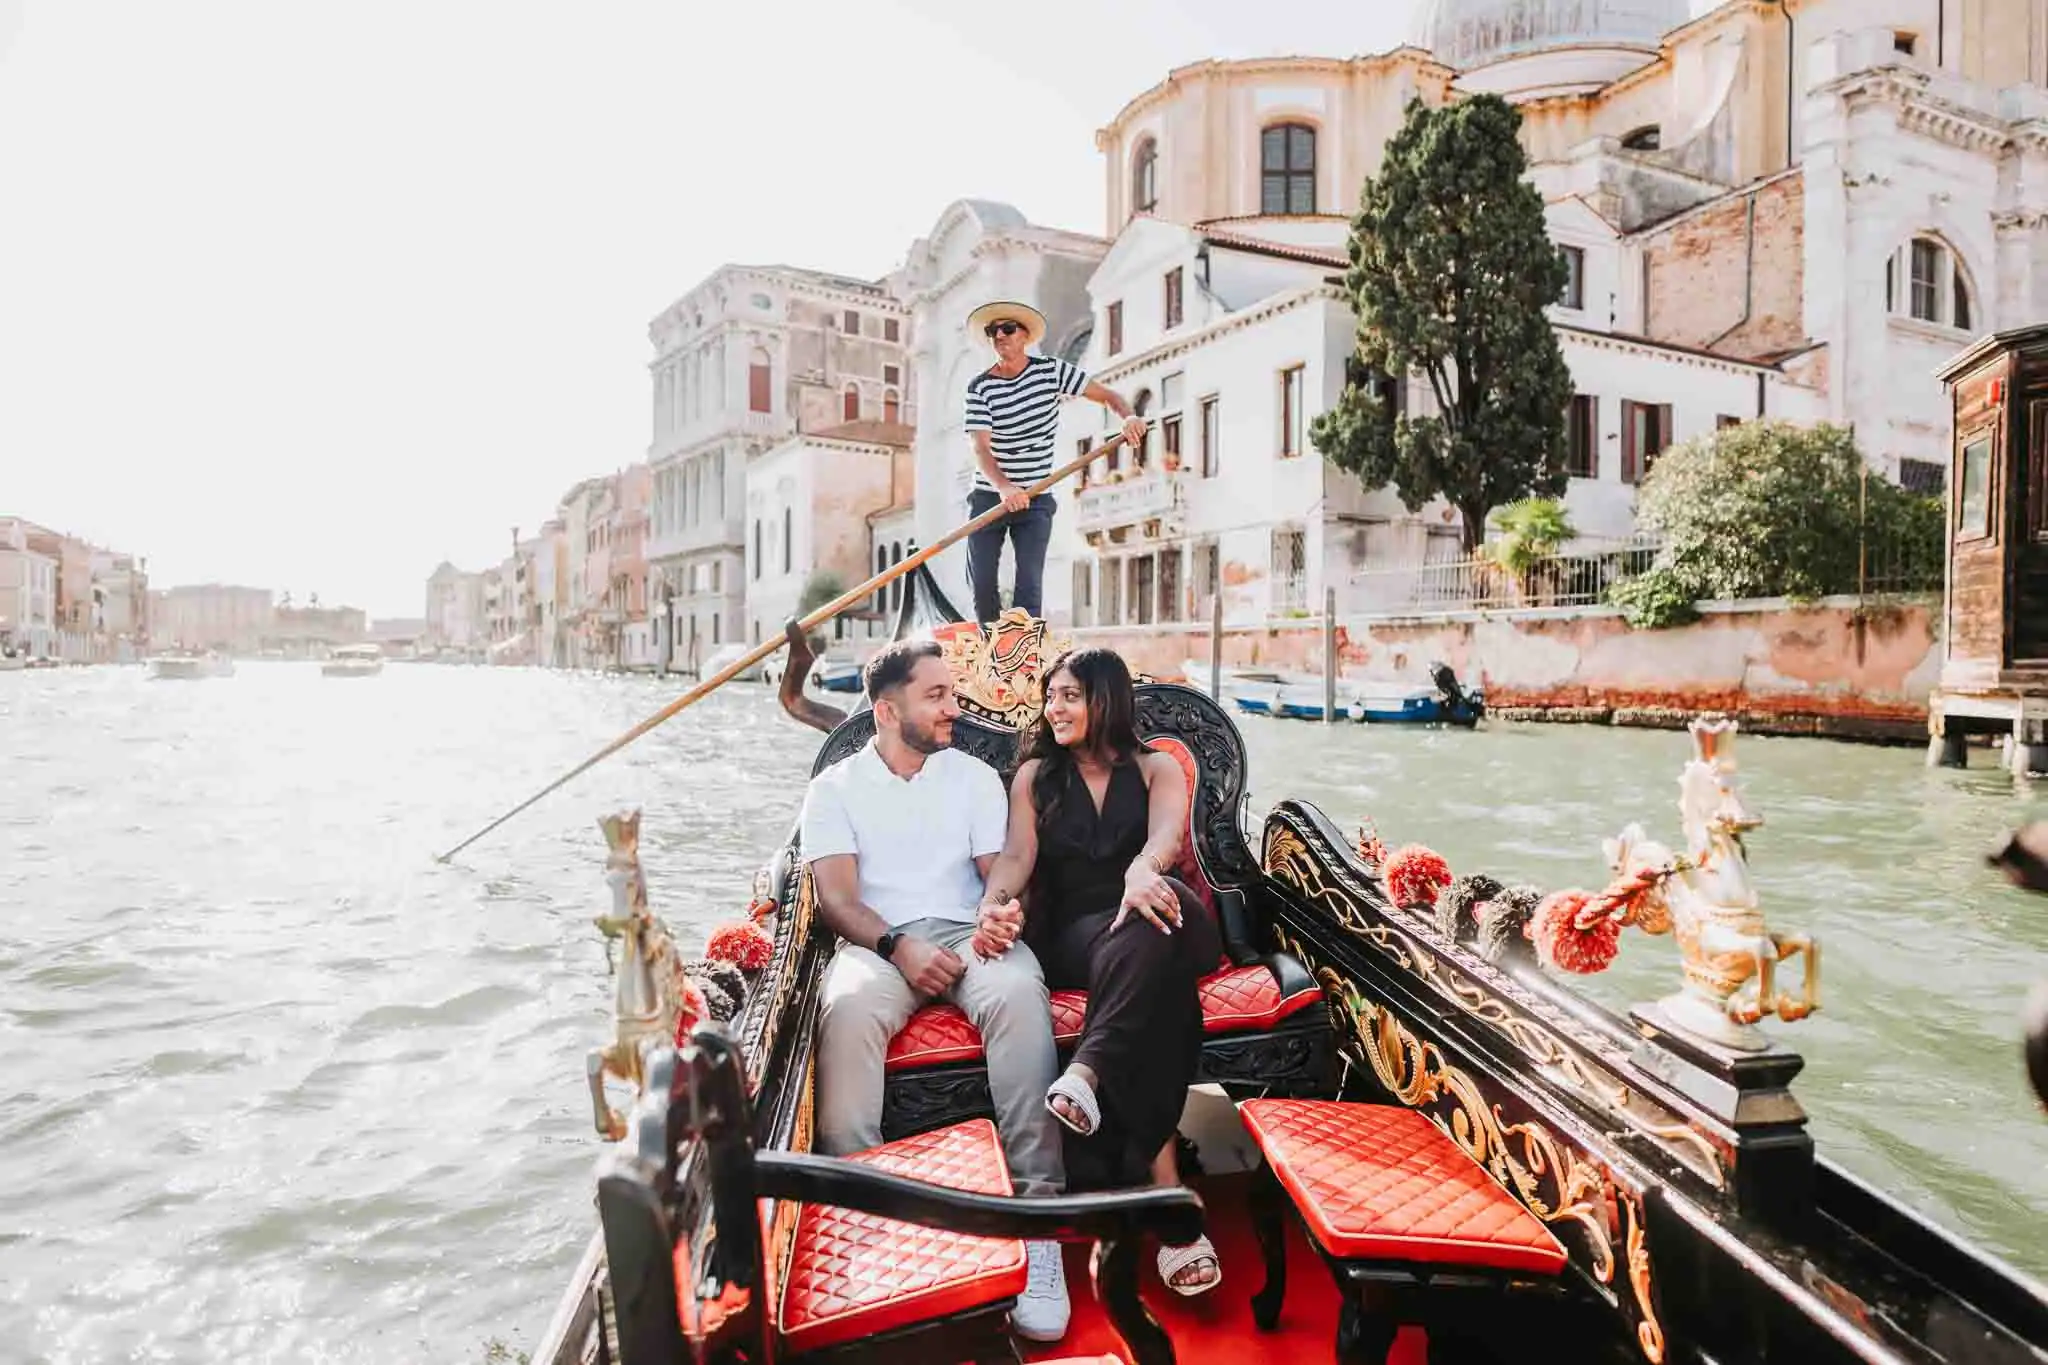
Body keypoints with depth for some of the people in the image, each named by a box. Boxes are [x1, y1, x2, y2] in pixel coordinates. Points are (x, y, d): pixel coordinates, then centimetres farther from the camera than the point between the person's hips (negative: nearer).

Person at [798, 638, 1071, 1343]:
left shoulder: (976, 776, 17)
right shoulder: (836, 787, 12)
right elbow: (837, 897, 1)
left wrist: (1001, 913, -18)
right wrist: (899, 947, -18)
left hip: (968, 934, 1)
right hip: (878, 941, -1)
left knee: (1019, 995, -34)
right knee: (849, 1008, -37)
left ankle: (1037, 1209, -33)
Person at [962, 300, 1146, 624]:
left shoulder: (1051, 370, 0)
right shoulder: (980, 387, -4)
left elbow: (1107, 396, 1)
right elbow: (980, 448, -15)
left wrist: (1129, 417, -22)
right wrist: (1004, 487, -34)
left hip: (1035, 500, -1)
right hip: (988, 496, 1)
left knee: (1029, 583, -10)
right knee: (981, 583, -1)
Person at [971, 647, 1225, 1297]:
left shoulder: (1158, 767, 14)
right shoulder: (1036, 774, 19)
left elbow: (1167, 831, -10)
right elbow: (1017, 854, 1)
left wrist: (1142, 869, -38)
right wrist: (995, 902, -26)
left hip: (1148, 922, 0)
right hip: (1072, 934, 0)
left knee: (1150, 927, -40)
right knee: (1158, 980, -37)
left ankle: (1087, 1074, -49)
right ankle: (1167, 1188, -42)